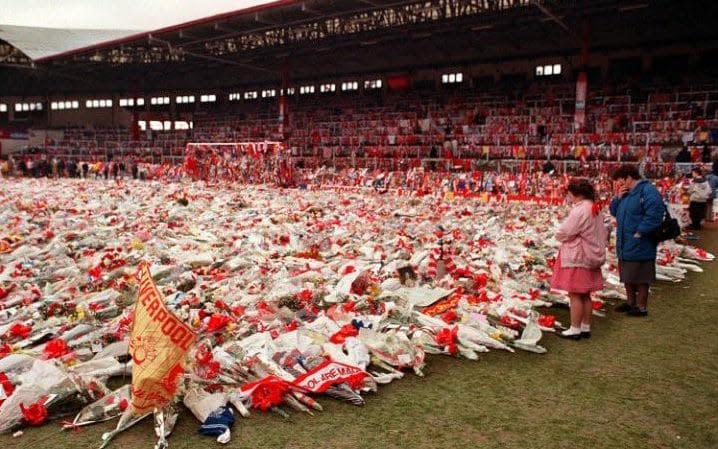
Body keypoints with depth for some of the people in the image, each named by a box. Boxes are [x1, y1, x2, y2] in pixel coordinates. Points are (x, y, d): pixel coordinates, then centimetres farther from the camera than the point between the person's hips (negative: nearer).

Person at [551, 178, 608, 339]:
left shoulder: (579, 211, -20)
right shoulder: (596, 210, 11)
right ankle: (586, 327, 22)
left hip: (577, 259, -10)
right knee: (585, 295, 15)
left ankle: (575, 329, 4)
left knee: (575, 295, -2)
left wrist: (558, 235, 2)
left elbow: (562, 233, -19)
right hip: (592, 257, 10)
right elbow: (603, 233, 19)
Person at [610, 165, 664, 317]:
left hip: (640, 246, -9)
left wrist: (639, 233, -22)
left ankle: (642, 307, 15)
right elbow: (614, 212, 17)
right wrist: (618, 198, 0)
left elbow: (654, 215, -26)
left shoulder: (648, 190, -17)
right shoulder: (626, 193, 12)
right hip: (626, 246, 9)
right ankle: (630, 302, 33)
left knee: (641, 278, 3)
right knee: (628, 276, 19)